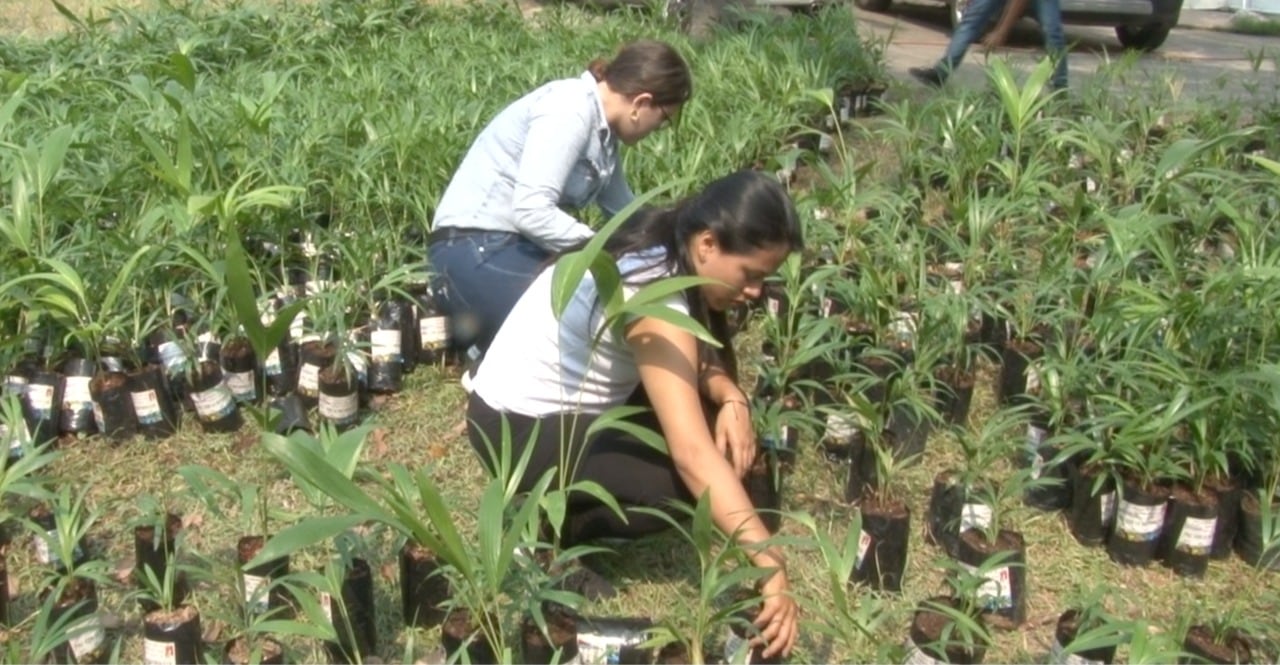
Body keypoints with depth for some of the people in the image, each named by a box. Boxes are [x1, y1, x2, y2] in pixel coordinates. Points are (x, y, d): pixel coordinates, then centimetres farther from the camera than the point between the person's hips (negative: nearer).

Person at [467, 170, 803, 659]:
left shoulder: (665, 249, -3)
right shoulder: (653, 299, -30)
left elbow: (699, 356, 5)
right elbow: (693, 455, -37)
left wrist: (731, 398, -17)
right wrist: (770, 566, -37)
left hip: (567, 401, 9)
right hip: (520, 428, -9)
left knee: (709, 414, -1)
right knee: (689, 481, -20)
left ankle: (574, 495, 7)